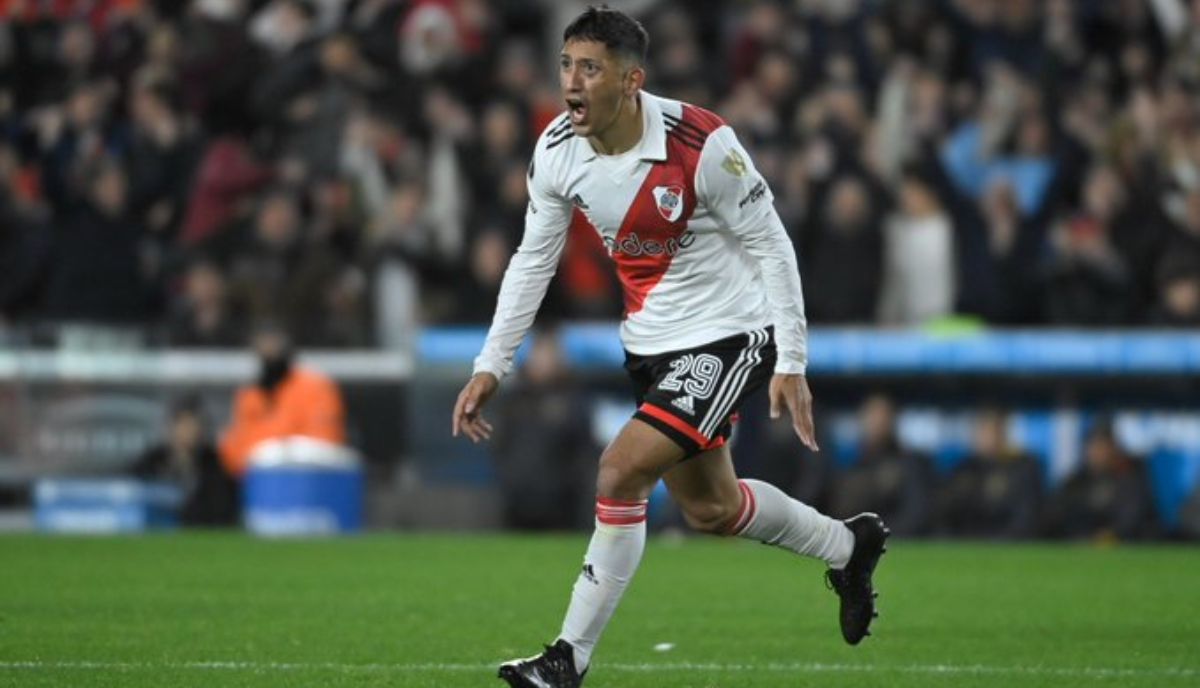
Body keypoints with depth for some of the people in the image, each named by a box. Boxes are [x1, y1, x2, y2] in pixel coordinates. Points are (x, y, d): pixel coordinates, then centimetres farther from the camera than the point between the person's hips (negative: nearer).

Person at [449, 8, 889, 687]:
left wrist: (791, 364, -17)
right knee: (710, 508, 18)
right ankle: (849, 545, 46)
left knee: (620, 472, -19)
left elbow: (771, 246, -16)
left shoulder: (702, 144, -25)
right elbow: (533, 260, 5)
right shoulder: (557, 150, -9)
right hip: (653, 344, 7)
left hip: (730, 333, -7)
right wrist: (491, 366, 1)